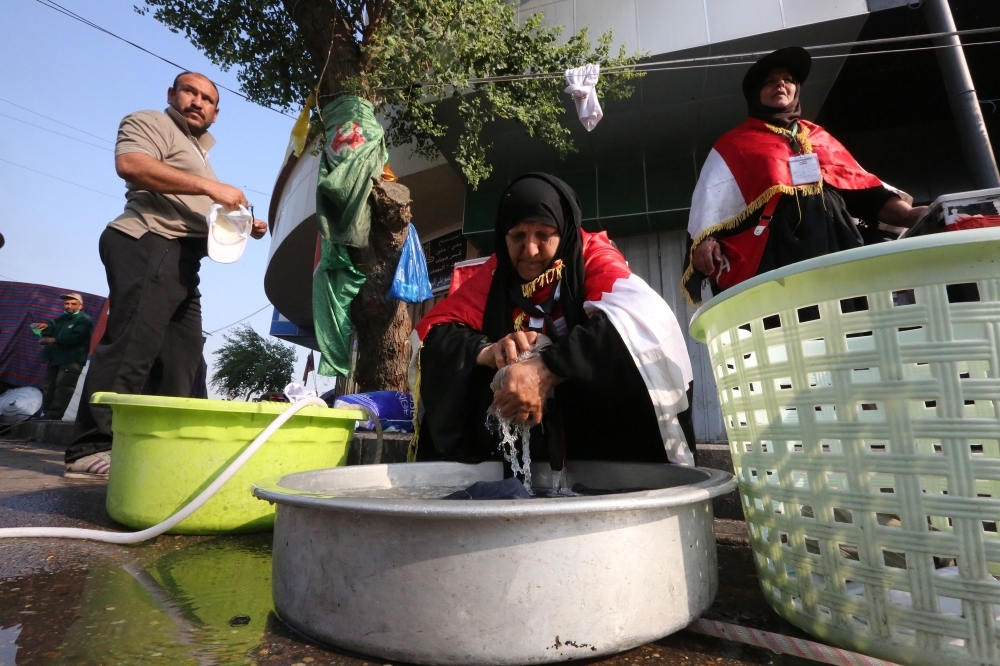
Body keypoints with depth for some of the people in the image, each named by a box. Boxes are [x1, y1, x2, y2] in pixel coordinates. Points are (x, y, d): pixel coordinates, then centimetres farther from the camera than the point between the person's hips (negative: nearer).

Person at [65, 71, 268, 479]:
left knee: (181, 360, 3)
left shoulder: (199, 153, 34)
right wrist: (209, 186, -16)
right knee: (131, 346, -18)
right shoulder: (150, 123, 7)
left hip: (182, 261, 9)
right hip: (148, 247, -9)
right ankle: (91, 448, -18)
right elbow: (130, 164, -15)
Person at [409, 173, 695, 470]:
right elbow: (430, 330, -8)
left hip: (596, 417, -2)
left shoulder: (592, 256, -12)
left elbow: (637, 315, -32)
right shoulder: (496, 271, -2)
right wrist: (486, 350, -28)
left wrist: (546, 370, -41)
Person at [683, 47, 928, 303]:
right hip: (772, 261, -4)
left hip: (837, 250, 5)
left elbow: (863, 188, 25)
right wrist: (704, 240, -15)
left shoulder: (820, 138, 30)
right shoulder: (733, 145, 17)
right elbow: (710, 200, 4)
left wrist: (909, 214, 10)